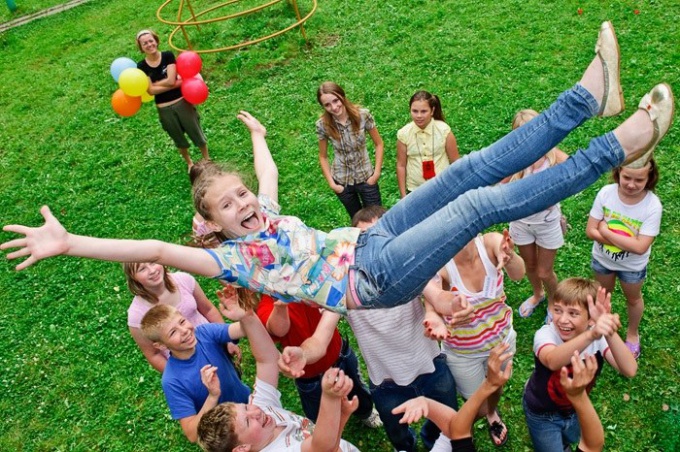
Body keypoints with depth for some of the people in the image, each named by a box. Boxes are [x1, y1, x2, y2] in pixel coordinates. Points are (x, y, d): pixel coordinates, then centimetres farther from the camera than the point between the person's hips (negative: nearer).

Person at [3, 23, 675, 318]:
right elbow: (156, 249, -16)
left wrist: (257, 133, 49)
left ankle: (589, 95, -3)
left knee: (474, 169, -6)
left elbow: (268, 170, 33)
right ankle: (619, 145, -17)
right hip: (373, 279, -8)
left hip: (369, 242, 8)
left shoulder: (264, 216, 14)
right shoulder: (230, 258, -6)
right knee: (480, 203, -21)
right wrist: (70, 243, -22)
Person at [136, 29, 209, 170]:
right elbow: (151, 90, -15)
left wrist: (154, 83, -9)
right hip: (164, 109, 2)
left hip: (182, 102, -1)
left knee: (197, 133, 12)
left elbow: (171, 80, -18)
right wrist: (175, 85, -18)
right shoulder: (142, 66, -6)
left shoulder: (168, 56, -9)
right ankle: (189, 163, 45)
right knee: (179, 139, 20)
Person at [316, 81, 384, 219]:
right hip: (342, 182, 1)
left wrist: (377, 172, -10)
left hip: (366, 178, -1)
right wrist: (331, 183, -5)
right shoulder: (323, 124, -14)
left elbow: (379, 144, -6)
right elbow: (323, 157, -1)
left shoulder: (362, 115, -17)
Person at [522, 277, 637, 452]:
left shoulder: (598, 337, -25)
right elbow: (553, 362, -58)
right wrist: (591, 335, -73)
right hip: (543, 413, -4)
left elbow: (630, 371, -41)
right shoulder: (545, 334, -34)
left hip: (576, 408, 4)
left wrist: (610, 333, -57)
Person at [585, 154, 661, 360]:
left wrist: (605, 231, -30)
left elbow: (640, 247, -33)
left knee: (633, 299, 26)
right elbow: (590, 231, -21)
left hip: (632, 266, -2)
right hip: (602, 259, 2)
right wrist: (624, 241, -29)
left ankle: (632, 333, 55)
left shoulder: (653, 205, -31)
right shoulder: (606, 193, -25)